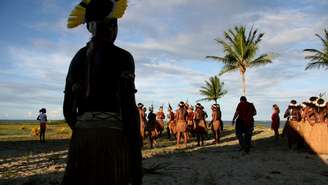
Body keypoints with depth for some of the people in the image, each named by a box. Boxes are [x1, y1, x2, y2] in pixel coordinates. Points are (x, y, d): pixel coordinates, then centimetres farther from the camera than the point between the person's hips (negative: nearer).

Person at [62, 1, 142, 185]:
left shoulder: (78, 58, 13)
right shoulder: (121, 56, -6)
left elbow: (68, 108, 12)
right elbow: (128, 108, -14)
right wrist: (137, 158, -10)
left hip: (82, 137, 6)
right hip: (112, 138, -6)